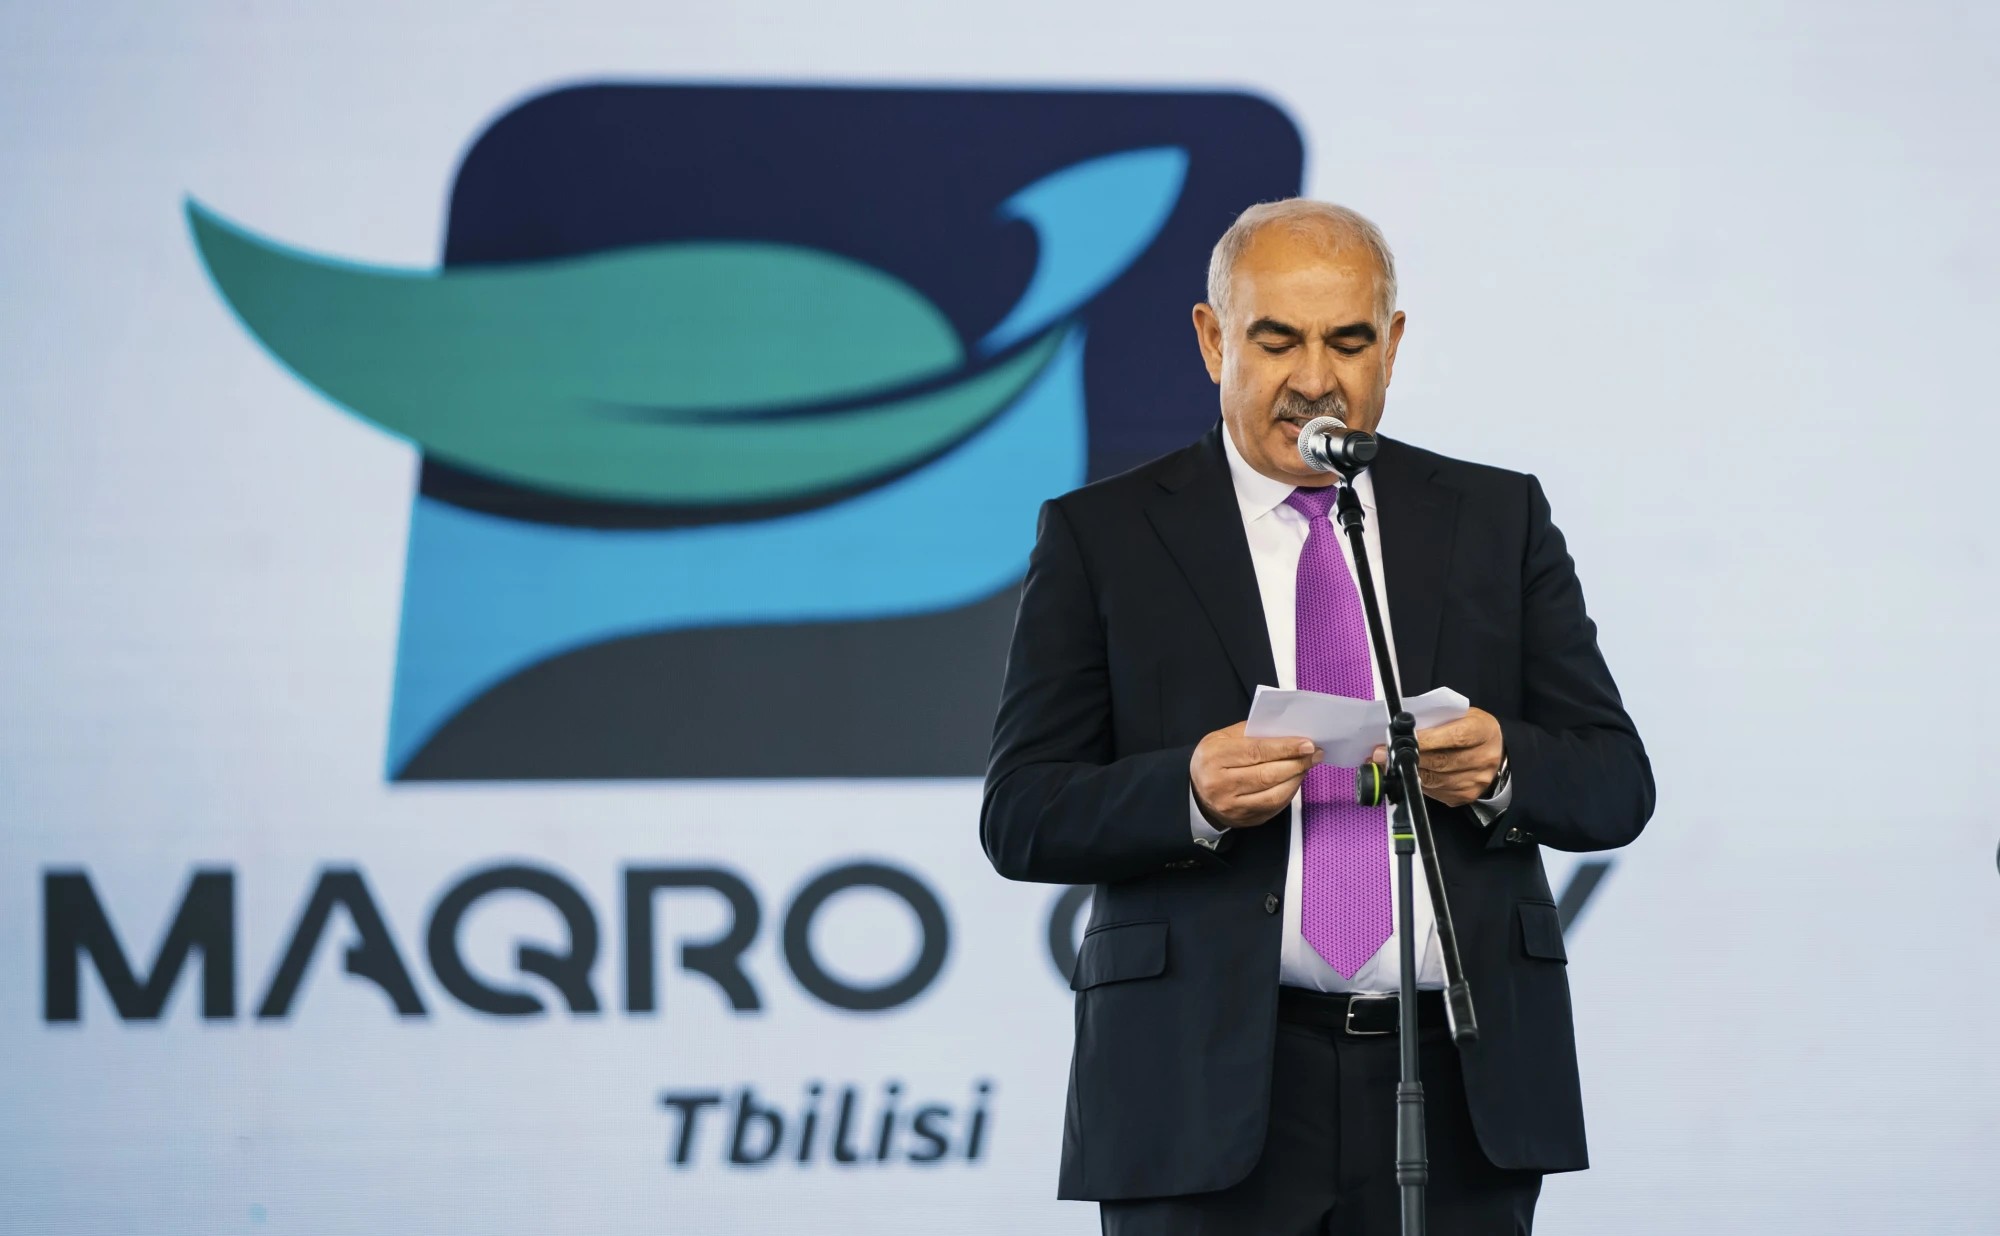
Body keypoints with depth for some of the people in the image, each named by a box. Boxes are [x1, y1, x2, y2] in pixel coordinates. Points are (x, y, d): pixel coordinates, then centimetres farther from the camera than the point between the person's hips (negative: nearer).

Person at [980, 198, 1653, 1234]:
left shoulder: (1497, 519, 12)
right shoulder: (1101, 537, 6)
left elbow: (1616, 786, 9)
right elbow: (1021, 816, 0)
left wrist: (1501, 767, -13)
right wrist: (1190, 794, -18)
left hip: (1460, 1088, 2)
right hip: (1210, 1095, -2)